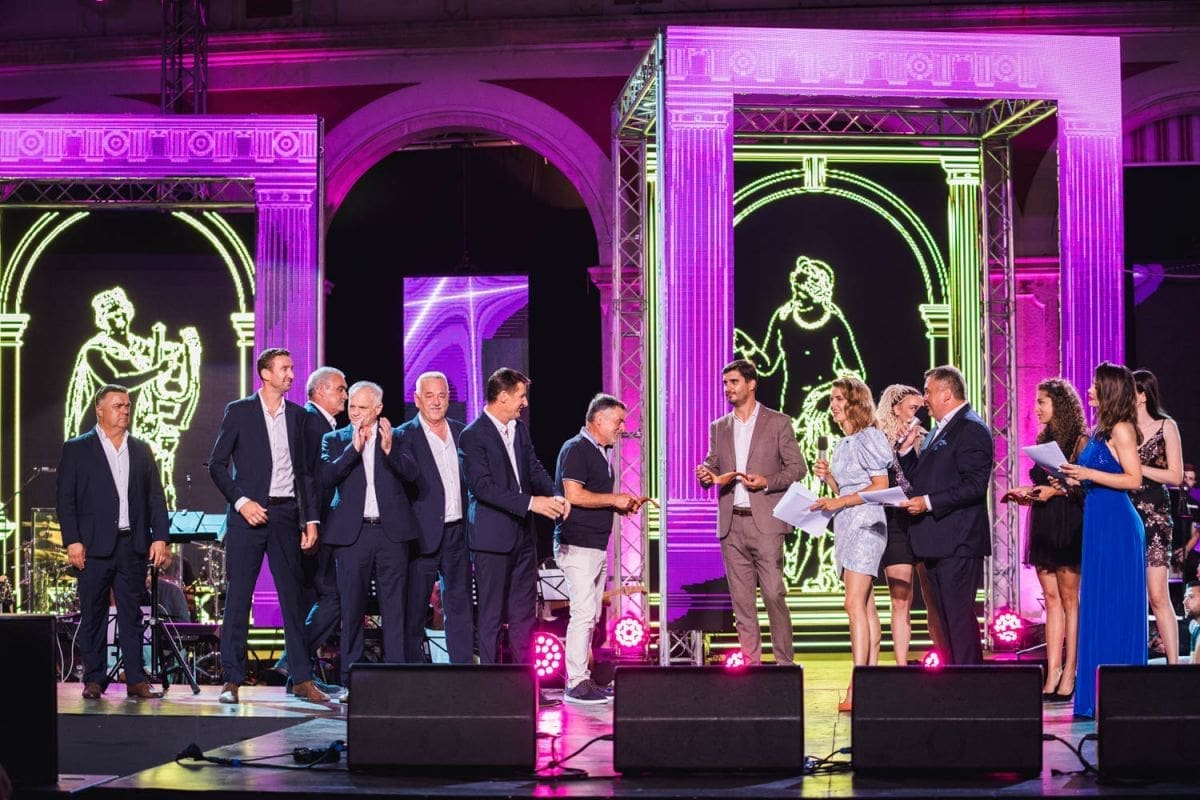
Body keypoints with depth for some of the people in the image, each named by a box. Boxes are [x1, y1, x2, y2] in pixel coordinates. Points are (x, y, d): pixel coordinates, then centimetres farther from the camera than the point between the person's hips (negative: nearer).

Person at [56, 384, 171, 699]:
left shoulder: (141, 450, 15)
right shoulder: (77, 449, 4)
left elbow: (156, 497, 13)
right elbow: (65, 498, 0)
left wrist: (160, 537, 2)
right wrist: (72, 540, -9)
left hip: (133, 544, 3)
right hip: (94, 545, -3)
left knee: (132, 614, 3)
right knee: (93, 614, 1)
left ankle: (136, 680, 4)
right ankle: (93, 680, 7)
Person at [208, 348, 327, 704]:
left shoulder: (297, 415, 11)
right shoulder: (239, 411, 1)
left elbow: (305, 471, 13)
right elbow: (217, 465, 1)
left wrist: (311, 519, 6)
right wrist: (241, 501, -11)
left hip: (285, 514, 3)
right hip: (248, 514, -3)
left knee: (293, 596, 3)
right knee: (238, 598, -1)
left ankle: (302, 679, 7)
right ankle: (232, 680, 4)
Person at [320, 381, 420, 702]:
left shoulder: (395, 437, 9)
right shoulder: (335, 440, 8)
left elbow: (411, 473, -4)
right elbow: (326, 477, -7)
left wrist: (389, 448, -18)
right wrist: (354, 448, -14)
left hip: (392, 531, 0)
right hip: (352, 532, 0)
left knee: (394, 606, 1)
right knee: (351, 608, 2)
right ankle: (351, 681, 7)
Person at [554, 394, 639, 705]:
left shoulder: (601, 452, 19)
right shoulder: (575, 449, -12)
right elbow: (574, 495, -22)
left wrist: (622, 504, 8)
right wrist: (614, 499, -14)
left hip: (597, 546, 10)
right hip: (577, 546, -10)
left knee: (591, 616, 10)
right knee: (583, 612, -12)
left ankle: (582, 678, 15)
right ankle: (576, 684, -9)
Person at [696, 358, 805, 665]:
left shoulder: (777, 422, 4)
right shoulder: (719, 428, 16)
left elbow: (797, 467, 2)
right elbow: (711, 467, 17)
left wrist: (766, 482, -14)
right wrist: (706, 475, -7)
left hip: (765, 522, -4)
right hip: (731, 524, 4)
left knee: (774, 595, -8)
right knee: (741, 600, 4)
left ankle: (784, 663, 0)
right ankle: (751, 663, 8)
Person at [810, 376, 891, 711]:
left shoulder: (869, 438, -8)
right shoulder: (843, 445, 18)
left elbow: (880, 486, -13)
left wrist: (839, 502, -15)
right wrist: (828, 477, 3)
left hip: (866, 524, -9)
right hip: (846, 527, 9)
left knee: (854, 603, -16)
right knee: (865, 605, 8)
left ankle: (856, 688, -20)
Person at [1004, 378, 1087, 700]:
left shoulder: (1080, 440, -7)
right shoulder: (1045, 439, 17)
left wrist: (1056, 490, -20)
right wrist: (1026, 492, 4)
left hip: (1068, 527, -8)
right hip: (1044, 527, 8)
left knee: (1069, 599, -5)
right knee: (1051, 599, 6)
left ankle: (1069, 675, -3)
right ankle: (1052, 674, 5)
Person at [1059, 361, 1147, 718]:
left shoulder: (1121, 429, -10)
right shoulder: (1100, 430, 15)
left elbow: (1133, 479, -17)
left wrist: (1089, 474, -19)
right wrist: (1074, 479, 6)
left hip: (1116, 525, -9)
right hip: (1097, 523, 9)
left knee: (1115, 606, -5)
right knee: (1097, 605, 10)